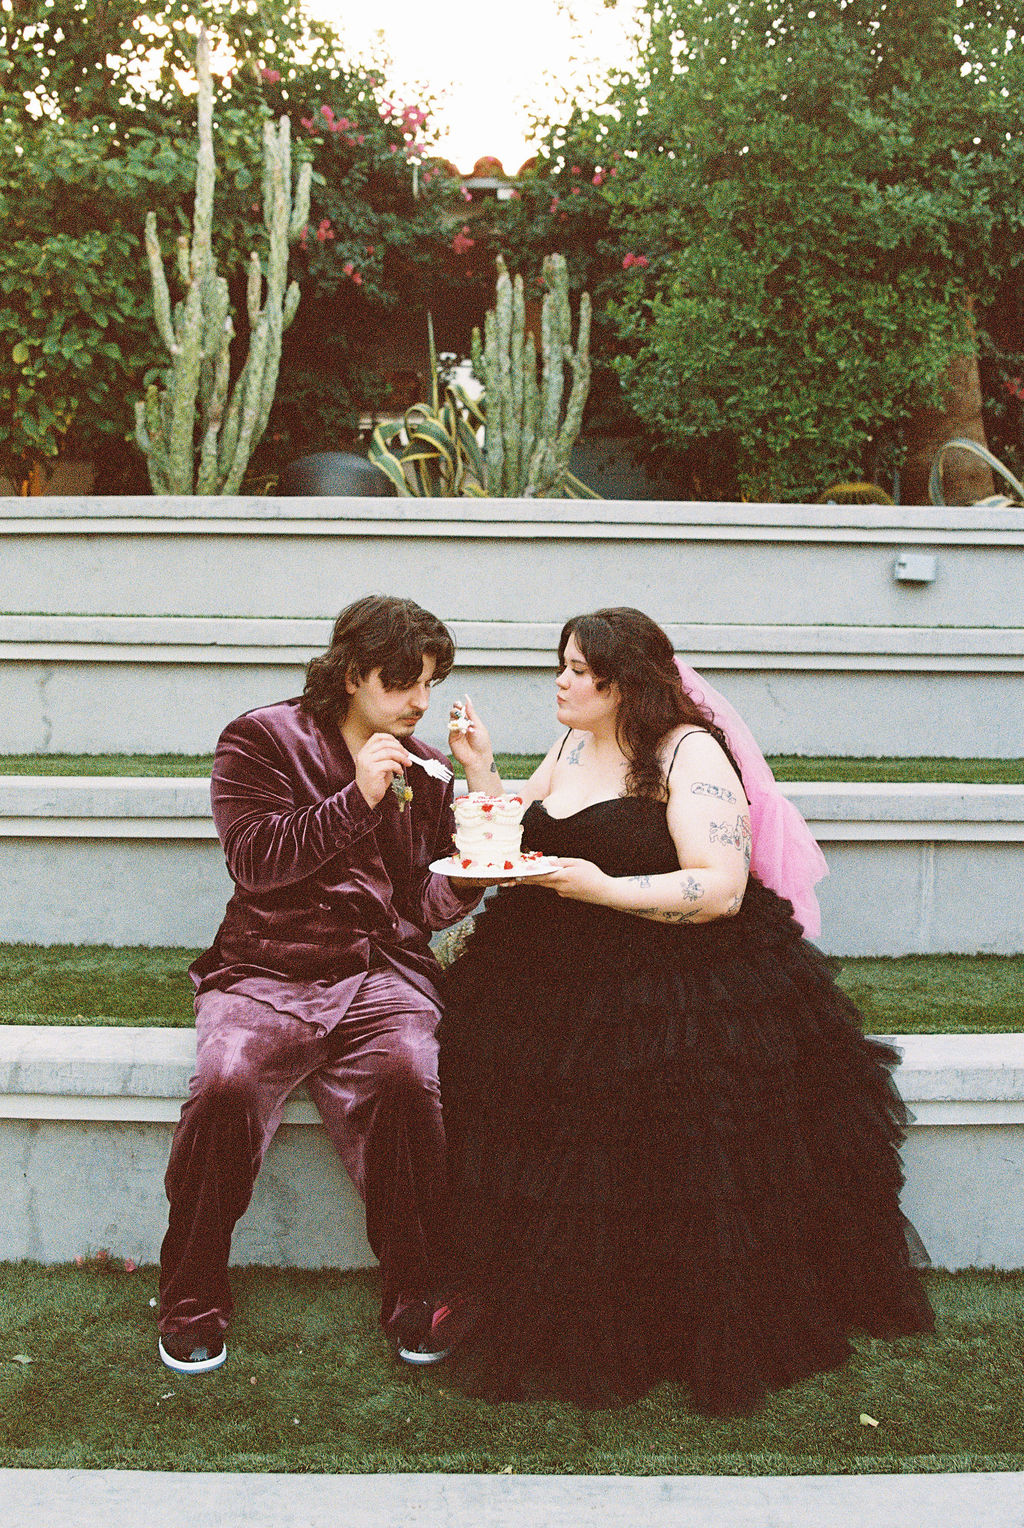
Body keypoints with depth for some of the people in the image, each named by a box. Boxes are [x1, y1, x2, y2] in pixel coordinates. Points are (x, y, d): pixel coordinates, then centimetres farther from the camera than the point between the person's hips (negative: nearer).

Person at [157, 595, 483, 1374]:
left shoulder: (425, 770, 15)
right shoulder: (261, 740, 3)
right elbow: (255, 860, -9)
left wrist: (471, 869, -5)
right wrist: (357, 798, -15)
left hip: (381, 972, 2)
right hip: (266, 969, -2)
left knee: (406, 1075, -30)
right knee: (226, 1084, -30)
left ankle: (417, 1292, -9)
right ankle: (193, 1301, -6)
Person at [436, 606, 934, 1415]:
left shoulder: (690, 755, -3)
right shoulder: (570, 748, 19)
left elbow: (721, 890, -13)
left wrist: (605, 889, -19)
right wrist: (481, 772, 8)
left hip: (679, 977, -6)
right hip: (564, 975, 6)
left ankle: (714, 1346, -2)